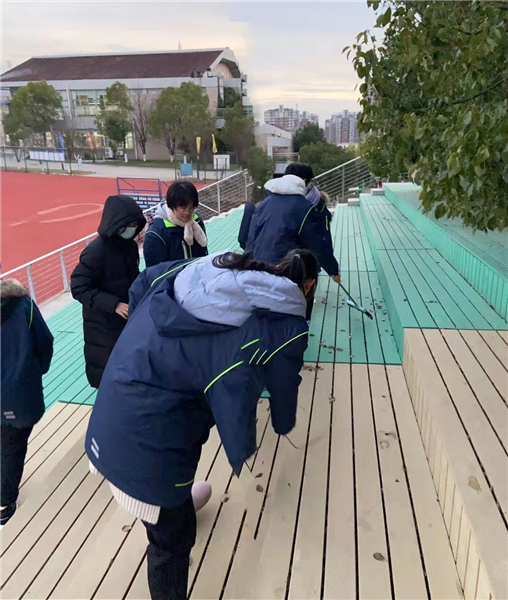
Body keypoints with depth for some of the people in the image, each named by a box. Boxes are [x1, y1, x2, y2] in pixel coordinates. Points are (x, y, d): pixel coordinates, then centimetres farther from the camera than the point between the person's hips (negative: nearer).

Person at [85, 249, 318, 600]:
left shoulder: (213, 267, 6)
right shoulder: (288, 326, -9)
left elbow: (148, 279, 13)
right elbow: (284, 391, 1)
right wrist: (284, 424, 25)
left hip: (114, 405, 8)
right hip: (149, 438, -8)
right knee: (173, 537, 17)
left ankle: (177, 500, 70)